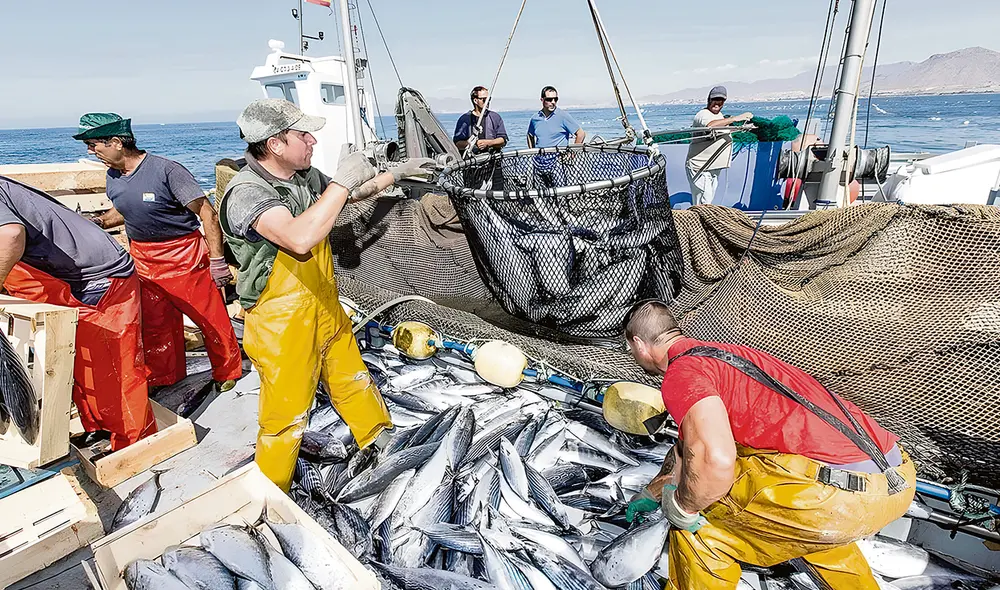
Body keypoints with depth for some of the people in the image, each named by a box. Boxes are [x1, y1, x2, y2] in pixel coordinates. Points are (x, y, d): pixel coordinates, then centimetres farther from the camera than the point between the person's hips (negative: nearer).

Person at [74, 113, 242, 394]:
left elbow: (207, 213, -19)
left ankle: (228, 374, 19)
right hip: (143, 258, 8)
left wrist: (217, 261, -20)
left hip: (184, 254, -7)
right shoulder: (113, 177, 5)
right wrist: (99, 222, 3)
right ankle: (163, 378, 34)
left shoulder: (165, 170, -18)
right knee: (153, 323, 15)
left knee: (211, 318, -1)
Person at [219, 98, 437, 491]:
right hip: (282, 326, -7)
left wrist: (397, 173, 17)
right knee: (285, 417, 8)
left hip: (325, 311, 8)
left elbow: (354, 194, 20)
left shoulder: (305, 176, -1)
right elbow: (300, 238, -44)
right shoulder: (245, 193, -25)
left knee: (353, 381, 25)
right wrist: (343, 181, -36)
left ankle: (380, 441, 49)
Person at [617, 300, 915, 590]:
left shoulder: (681, 372, -8)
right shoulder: (720, 354, 22)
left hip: (842, 492, -10)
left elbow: (715, 460, -27)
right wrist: (651, 492, 47)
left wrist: (682, 507, -5)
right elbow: (690, 442, 35)